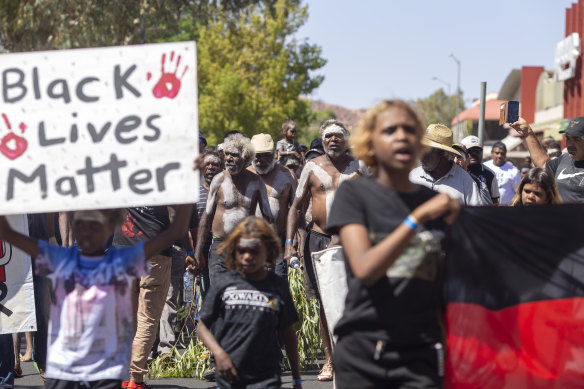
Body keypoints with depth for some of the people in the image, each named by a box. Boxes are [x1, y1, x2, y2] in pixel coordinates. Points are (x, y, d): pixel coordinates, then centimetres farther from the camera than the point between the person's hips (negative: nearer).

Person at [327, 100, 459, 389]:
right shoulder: (354, 193, 3)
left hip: (420, 354, 2)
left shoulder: (435, 202, 11)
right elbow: (364, 269, -13)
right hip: (362, 351, -1)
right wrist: (418, 217, -16)